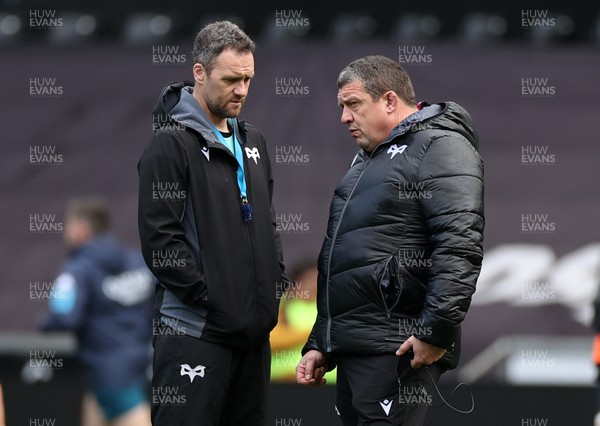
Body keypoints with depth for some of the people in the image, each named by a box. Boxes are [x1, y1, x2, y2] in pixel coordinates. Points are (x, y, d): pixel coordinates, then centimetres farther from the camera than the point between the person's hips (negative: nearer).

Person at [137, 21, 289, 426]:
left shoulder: (253, 141, 17)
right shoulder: (172, 143, -8)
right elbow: (159, 239, -14)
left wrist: (278, 283, 10)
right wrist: (211, 297, -16)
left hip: (254, 328, 8)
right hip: (196, 330, -8)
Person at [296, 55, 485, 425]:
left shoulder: (440, 146, -6)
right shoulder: (365, 161, 25)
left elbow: (460, 248, -18)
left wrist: (436, 331, -23)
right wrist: (320, 345, 25)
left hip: (397, 351, -9)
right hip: (351, 351, 9)